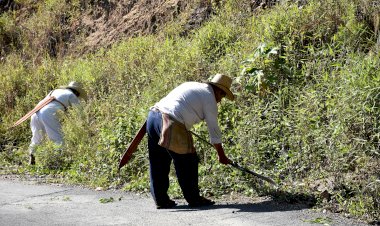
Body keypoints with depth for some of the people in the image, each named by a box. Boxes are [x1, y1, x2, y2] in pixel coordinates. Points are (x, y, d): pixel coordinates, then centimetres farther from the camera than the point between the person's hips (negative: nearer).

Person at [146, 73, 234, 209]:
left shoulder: (191, 85, 25)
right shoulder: (209, 97, 3)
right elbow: (214, 130, 5)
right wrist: (222, 156, 14)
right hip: (170, 123, -9)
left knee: (158, 164, 14)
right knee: (187, 163, 4)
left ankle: (161, 200, 20)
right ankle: (193, 199, 12)